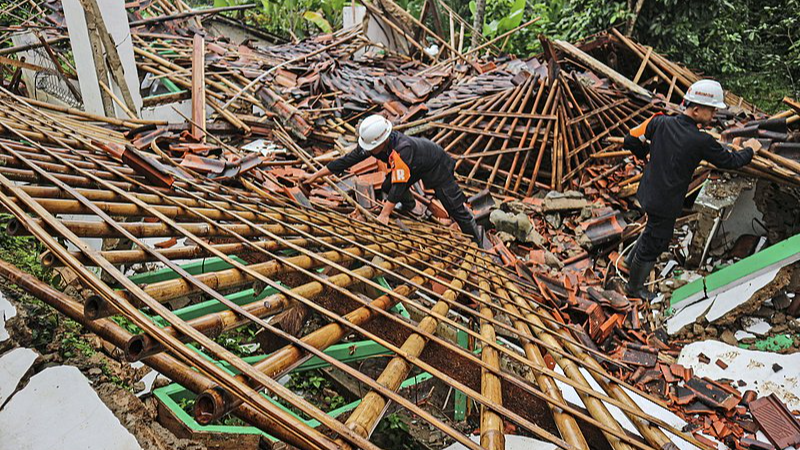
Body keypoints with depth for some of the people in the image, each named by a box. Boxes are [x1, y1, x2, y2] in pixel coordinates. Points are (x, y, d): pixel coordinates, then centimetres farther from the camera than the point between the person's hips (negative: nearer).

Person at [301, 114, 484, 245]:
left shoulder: (402, 149, -45)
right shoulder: (372, 142, -21)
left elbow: (399, 183, -44)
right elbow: (347, 160, -15)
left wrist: (384, 215, -42)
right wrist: (316, 175, -16)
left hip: (437, 165, -7)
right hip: (417, 165, 7)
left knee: (453, 205, -6)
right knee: (388, 187, 1)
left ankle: (475, 232, 13)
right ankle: (408, 204, 31)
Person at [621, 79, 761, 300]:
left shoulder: (660, 122, -11)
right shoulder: (701, 141, -23)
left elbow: (631, 140, -3)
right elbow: (730, 161, -7)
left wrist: (646, 153, 16)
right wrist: (750, 150, 14)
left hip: (647, 191, 7)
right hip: (665, 204, -6)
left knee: (654, 229, 32)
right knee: (654, 245, 12)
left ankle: (631, 260, 50)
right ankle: (634, 288, 31)